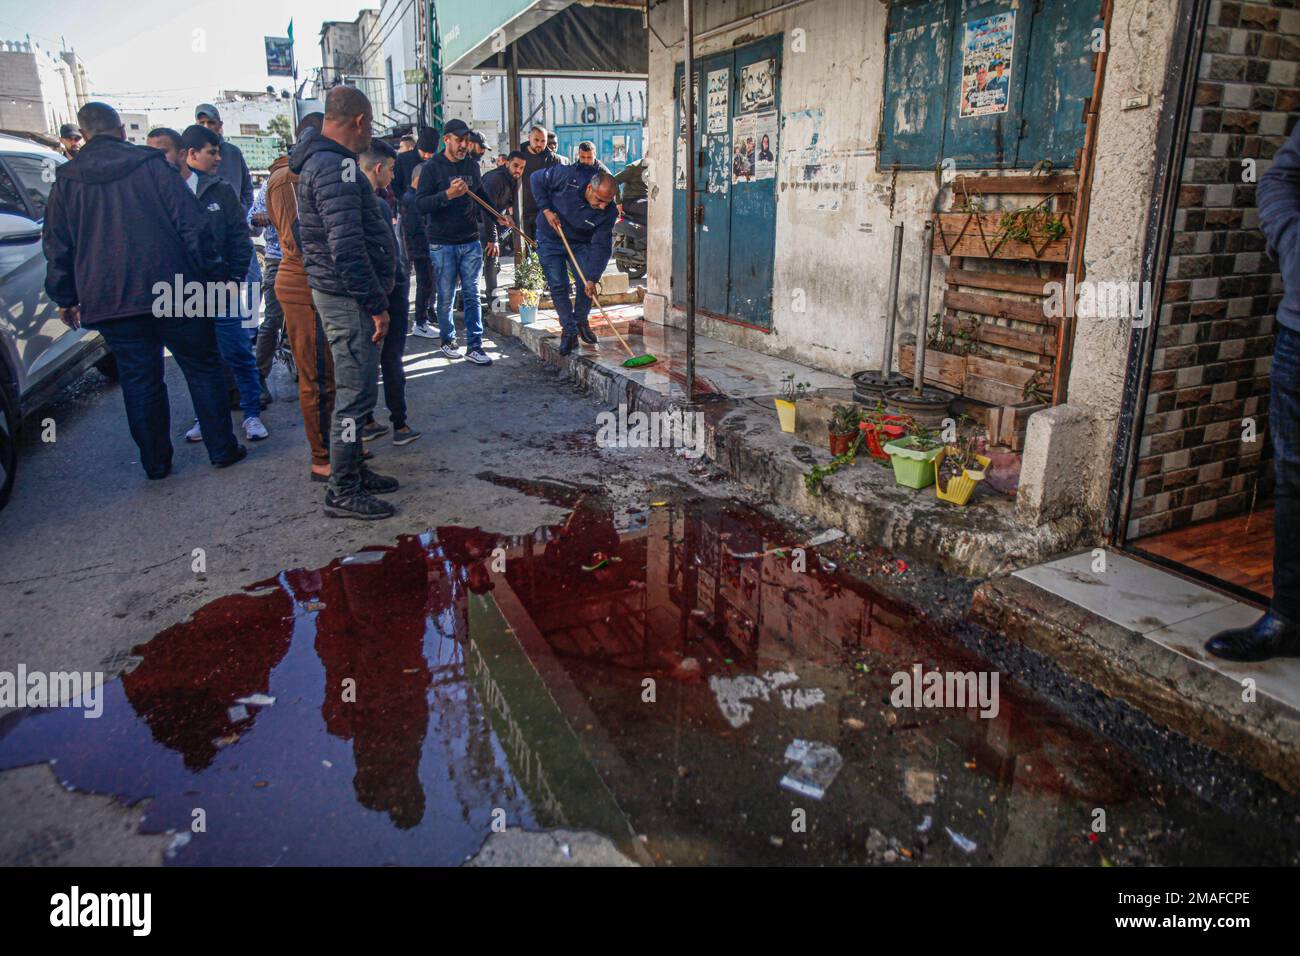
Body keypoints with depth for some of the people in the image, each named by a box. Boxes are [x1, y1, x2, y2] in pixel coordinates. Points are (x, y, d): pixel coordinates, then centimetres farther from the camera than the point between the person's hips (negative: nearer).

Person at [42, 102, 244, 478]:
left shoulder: (66, 181, 7)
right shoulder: (152, 165, -1)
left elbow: (57, 248, 9)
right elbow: (192, 225, -6)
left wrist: (66, 299, 17)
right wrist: (203, 272, 2)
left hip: (110, 301, 2)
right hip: (172, 292, -2)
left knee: (139, 380, 9)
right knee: (202, 368, 9)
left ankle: (155, 462, 15)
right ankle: (222, 449, 11)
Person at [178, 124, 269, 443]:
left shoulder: (221, 190, 5)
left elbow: (240, 237, 3)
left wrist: (235, 277, -7)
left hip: (221, 288, 0)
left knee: (238, 353, 0)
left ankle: (252, 413, 10)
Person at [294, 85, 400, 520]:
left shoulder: (322, 160, 17)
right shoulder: (336, 167, -18)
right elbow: (346, 247, -25)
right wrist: (376, 304, -20)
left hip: (339, 293, 11)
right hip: (349, 297, -11)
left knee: (353, 389, 19)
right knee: (356, 392, -4)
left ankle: (352, 472, 31)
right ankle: (343, 492, 5)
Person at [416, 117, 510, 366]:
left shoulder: (472, 165, 10)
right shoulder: (433, 167, -6)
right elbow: (420, 204, -14)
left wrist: (498, 216, 18)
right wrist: (448, 195, -26)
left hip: (470, 242, 4)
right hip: (443, 244, -4)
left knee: (472, 295, 2)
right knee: (446, 296, 4)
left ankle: (474, 345, 5)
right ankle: (448, 340, 21)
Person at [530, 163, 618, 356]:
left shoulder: (609, 212, -24)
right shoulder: (567, 177, -30)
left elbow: (601, 245, -22)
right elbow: (537, 179, -14)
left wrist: (592, 279, -28)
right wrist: (546, 210, -22)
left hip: (580, 242, 2)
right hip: (550, 238, -1)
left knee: (587, 284, -7)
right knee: (558, 286, -5)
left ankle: (581, 321, 20)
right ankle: (569, 331, 6)